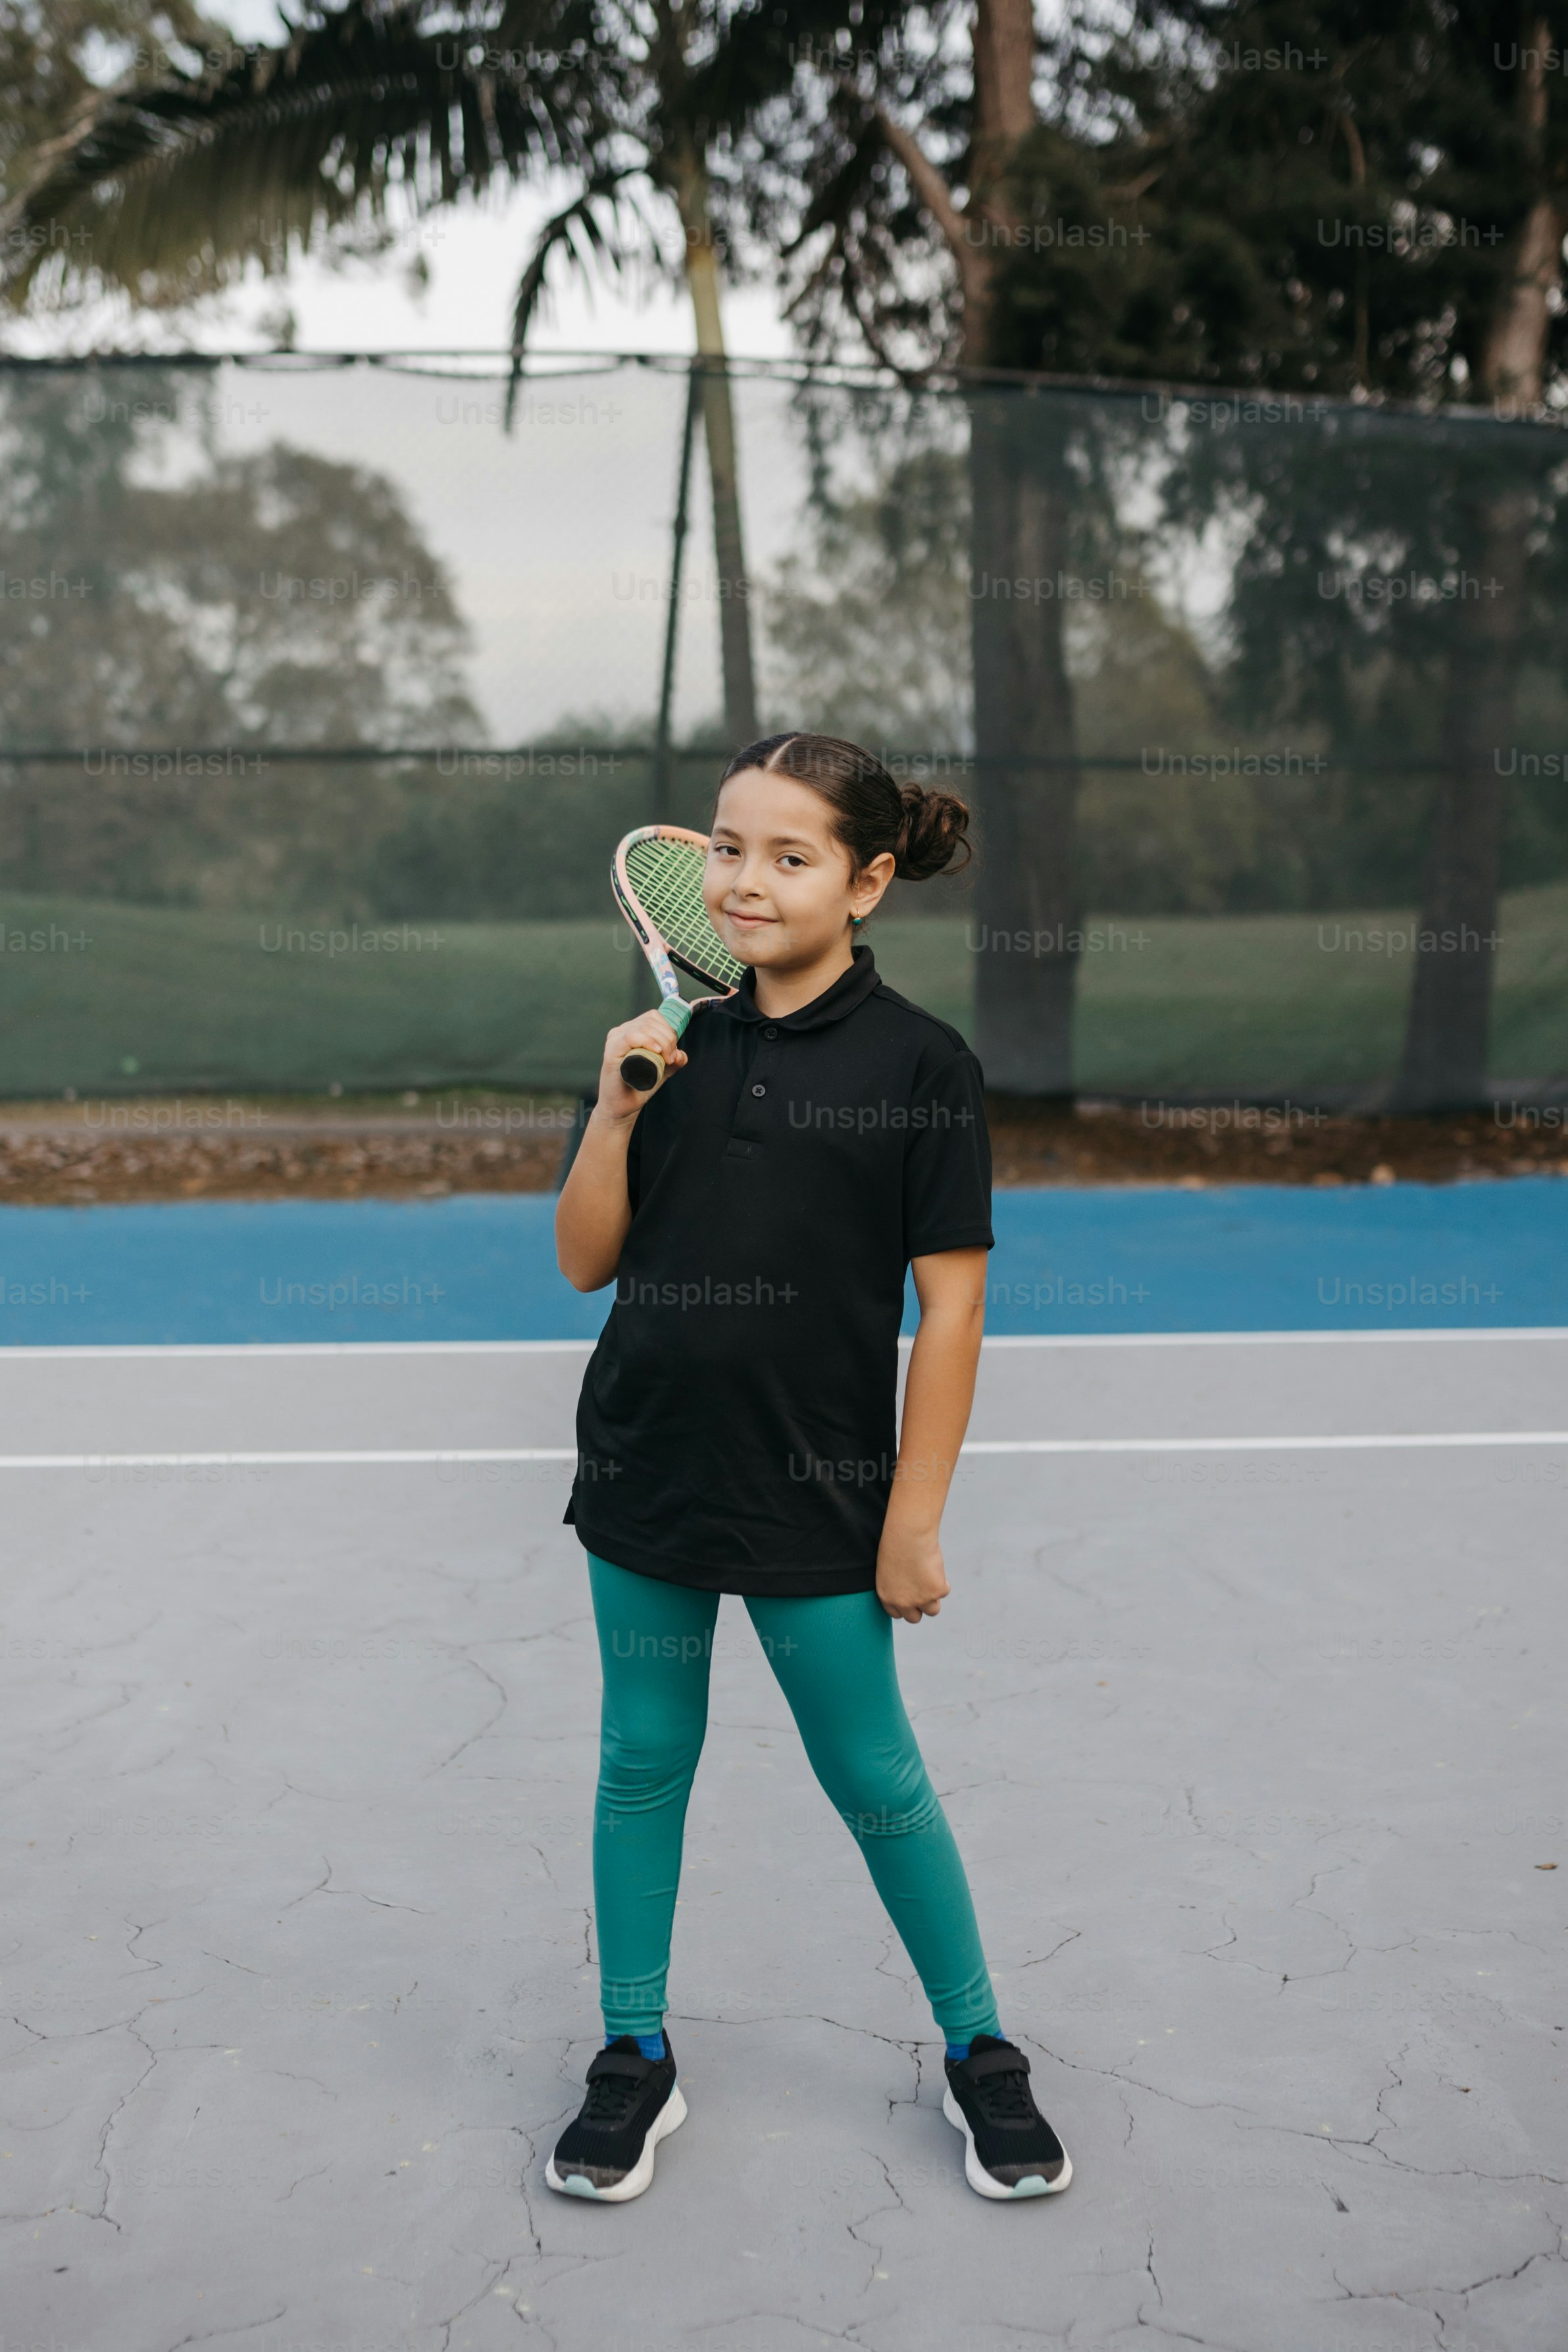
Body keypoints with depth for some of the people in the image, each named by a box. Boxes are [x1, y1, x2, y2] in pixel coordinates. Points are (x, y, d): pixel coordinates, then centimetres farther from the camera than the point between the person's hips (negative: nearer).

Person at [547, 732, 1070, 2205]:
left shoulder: (921, 1065, -9)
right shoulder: (673, 1045, 3)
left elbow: (950, 1304, -9)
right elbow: (584, 1263, 4)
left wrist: (914, 1516, -9)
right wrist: (615, 1110, -11)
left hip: (817, 1502, -4)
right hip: (645, 1474, 4)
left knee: (874, 1780, 8)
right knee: (643, 1765, 14)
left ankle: (977, 2050, 30)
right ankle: (635, 2056, 32)